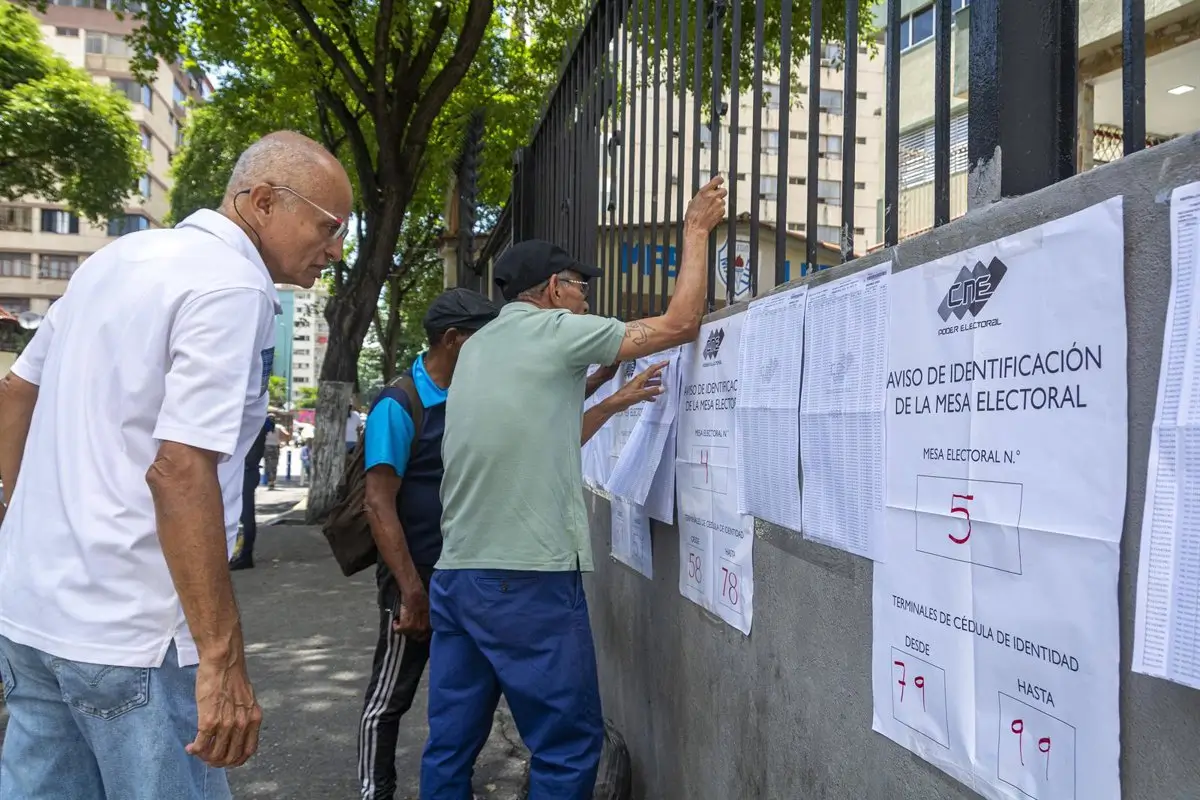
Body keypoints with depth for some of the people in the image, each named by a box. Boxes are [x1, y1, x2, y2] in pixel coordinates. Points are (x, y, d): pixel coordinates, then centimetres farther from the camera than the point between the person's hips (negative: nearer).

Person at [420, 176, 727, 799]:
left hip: (455, 573, 8)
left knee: (451, 745, 13)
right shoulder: (553, 331, -4)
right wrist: (696, 229, 9)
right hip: (527, 579, -8)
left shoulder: (478, 347, 18)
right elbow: (680, 325, -3)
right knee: (567, 746, 4)